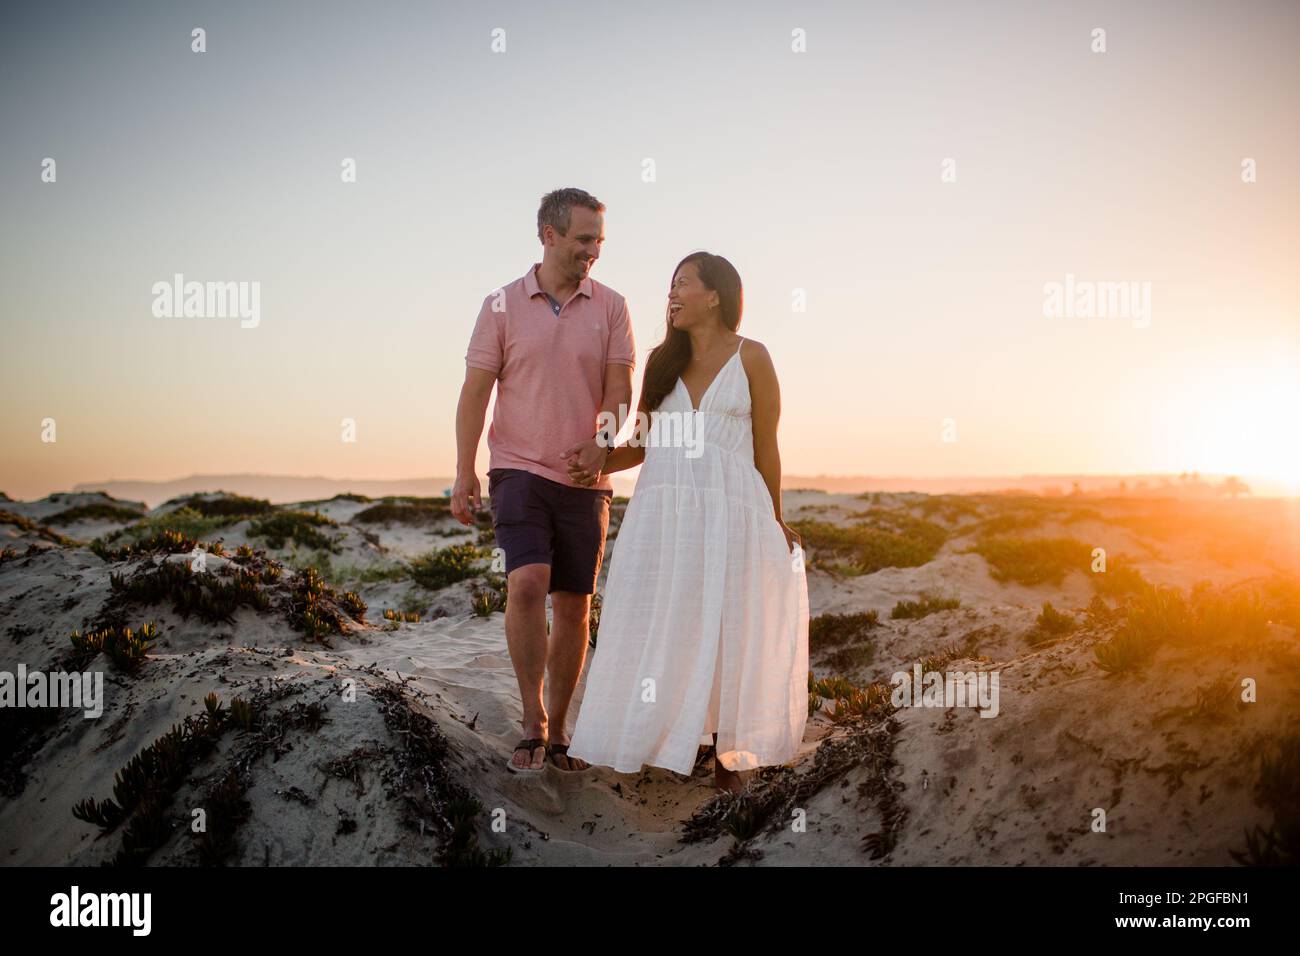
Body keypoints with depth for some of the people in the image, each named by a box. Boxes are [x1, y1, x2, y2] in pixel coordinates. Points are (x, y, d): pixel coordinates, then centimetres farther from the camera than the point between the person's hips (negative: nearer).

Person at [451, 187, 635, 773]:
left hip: (584, 479, 2)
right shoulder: (502, 306, 2)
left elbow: (619, 390, -1)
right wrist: (463, 473, -6)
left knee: (573, 606, 5)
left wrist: (601, 445, -20)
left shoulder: (610, 307, 5)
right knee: (527, 584, -20)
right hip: (519, 470, -2)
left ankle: (557, 730, 19)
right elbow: (475, 391, 1)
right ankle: (532, 723, -6)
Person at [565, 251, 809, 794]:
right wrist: (600, 467, 0)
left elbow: (766, 448, 6)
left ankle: (728, 755, 12)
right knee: (660, 632, 0)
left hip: (728, 510, -3)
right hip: (662, 512, 3)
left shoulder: (751, 358, 4)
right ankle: (667, 749, 9)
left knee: (727, 632, 1)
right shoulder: (662, 361, 13)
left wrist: (773, 525, 8)